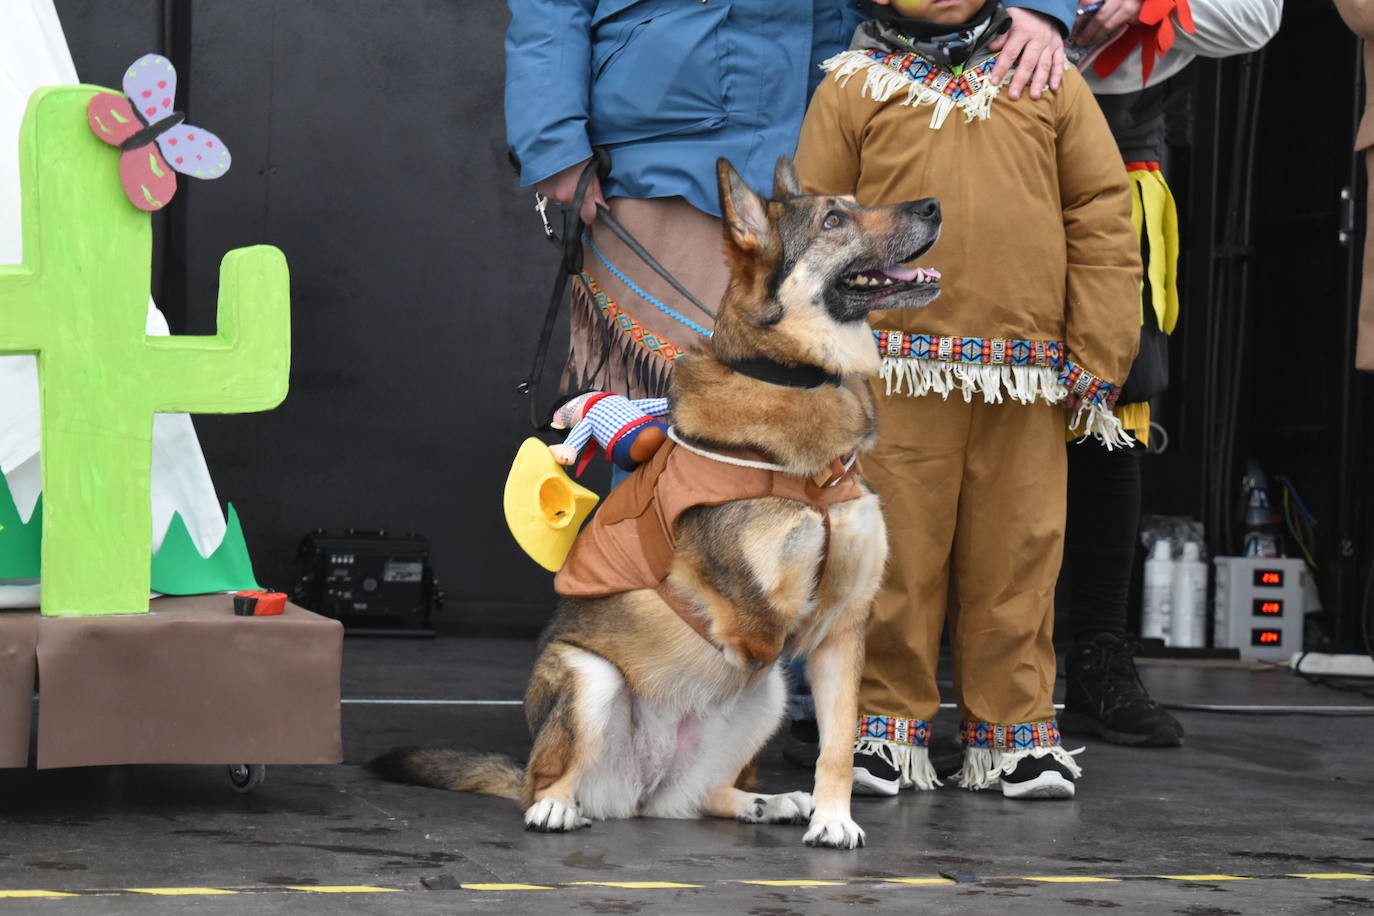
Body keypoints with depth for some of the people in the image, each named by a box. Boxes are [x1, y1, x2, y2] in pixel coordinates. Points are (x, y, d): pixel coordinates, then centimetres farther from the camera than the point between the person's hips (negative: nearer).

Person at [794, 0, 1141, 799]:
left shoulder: (1050, 83, 13)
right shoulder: (854, 87, 9)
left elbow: (1102, 220, 11)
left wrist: (1099, 359, 5)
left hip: (1026, 384, 1)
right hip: (897, 372, -1)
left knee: (1018, 551, 4)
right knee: (896, 547, 2)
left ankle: (1016, 725, 15)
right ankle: (889, 721, 13)